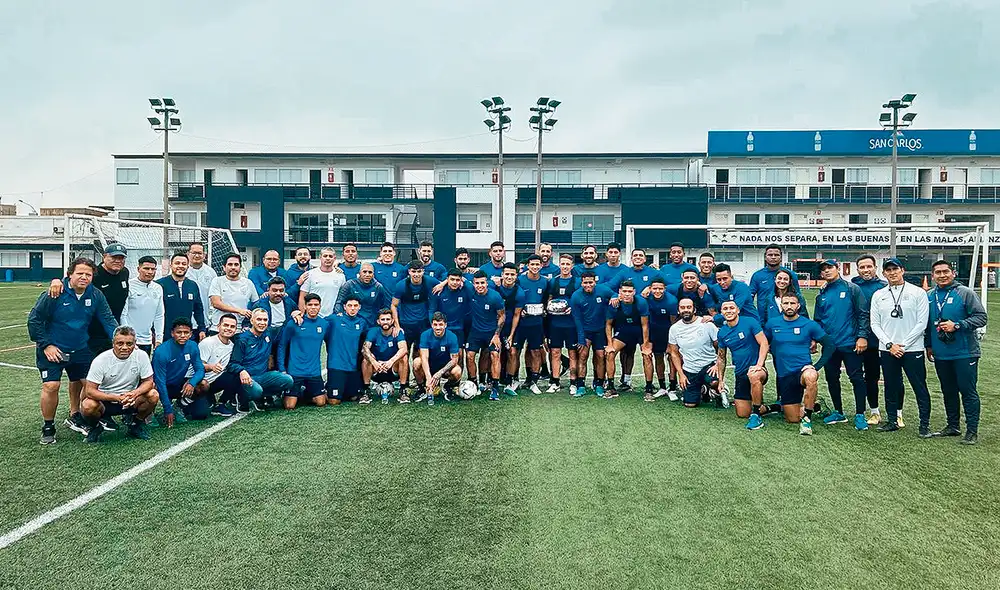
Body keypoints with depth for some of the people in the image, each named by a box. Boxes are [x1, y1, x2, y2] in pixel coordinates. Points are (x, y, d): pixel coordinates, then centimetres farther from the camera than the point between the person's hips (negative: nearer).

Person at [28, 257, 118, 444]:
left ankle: (75, 417, 40)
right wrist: (46, 345, -13)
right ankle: (48, 428, 9)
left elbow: (108, 320, -3)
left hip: (80, 349, 5)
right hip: (53, 350, -5)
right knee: (51, 386, -11)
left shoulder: (96, 295, -6)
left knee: (83, 383, 15)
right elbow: (34, 320, -11)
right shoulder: (55, 295, -18)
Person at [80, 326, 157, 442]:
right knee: (88, 406, -33)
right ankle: (96, 425, 4)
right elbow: (89, 390, -19)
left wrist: (134, 393, -30)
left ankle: (136, 424, 3)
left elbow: (149, 381, -7)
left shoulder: (141, 356, -12)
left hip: (131, 401, 2)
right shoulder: (101, 360, -17)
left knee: (153, 395, -25)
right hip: (105, 401, -2)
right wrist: (117, 398, -32)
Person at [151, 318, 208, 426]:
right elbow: (160, 382, -24)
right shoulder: (161, 352, -25)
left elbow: (200, 369, -7)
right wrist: (168, 410, -24)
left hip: (180, 384, 3)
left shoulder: (192, 346, -11)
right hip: (165, 387, -3)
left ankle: (182, 404, 6)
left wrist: (192, 383, -32)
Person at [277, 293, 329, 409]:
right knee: (290, 406, -6)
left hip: (315, 372, 3)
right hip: (295, 370, -3)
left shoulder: (325, 324, 2)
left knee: (321, 402, 1)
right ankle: (299, 392, 26)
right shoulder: (293, 324, -7)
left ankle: (305, 394, 30)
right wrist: (282, 369, -5)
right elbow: (282, 346, -2)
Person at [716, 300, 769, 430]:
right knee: (742, 414, 3)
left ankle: (756, 415, -25)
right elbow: (721, 357, 14)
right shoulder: (722, 332, 5)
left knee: (754, 376, -42)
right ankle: (764, 408, 35)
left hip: (755, 369, -5)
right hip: (740, 374, 5)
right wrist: (721, 380, 11)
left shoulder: (750, 322, -9)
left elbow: (764, 344, -13)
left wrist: (759, 365, -25)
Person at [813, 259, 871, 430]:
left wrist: (862, 336, -12)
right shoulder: (822, 295, 13)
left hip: (850, 343, -5)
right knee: (831, 379, 10)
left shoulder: (852, 289, -1)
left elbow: (863, 314, -5)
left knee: (857, 378, -2)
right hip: (829, 344, 5)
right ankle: (838, 412, 23)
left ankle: (860, 415, 6)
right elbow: (817, 320, 19)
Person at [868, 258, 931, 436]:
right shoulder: (878, 295, 8)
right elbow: (875, 324, 6)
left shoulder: (918, 293, 0)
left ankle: (925, 424, 9)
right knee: (891, 387, 11)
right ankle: (892, 421, 22)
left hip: (912, 349, -3)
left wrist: (903, 344, -10)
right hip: (887, 350, 3)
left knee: (920, 387, 0)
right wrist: (890, 344, -6)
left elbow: (922, 323, -5)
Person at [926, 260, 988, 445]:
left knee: (968, 391, -1)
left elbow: (981, 317, -10)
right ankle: (953, 426, 26)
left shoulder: (965, 293, -6)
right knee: (948, 391, 14)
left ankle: (972, 431, 6)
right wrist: (928, 345, 16)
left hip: (964, 353, -5)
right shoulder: (929, 296, 8)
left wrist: (957, 325, -19)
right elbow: (926, 323, 18)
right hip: (940, 354, 5)